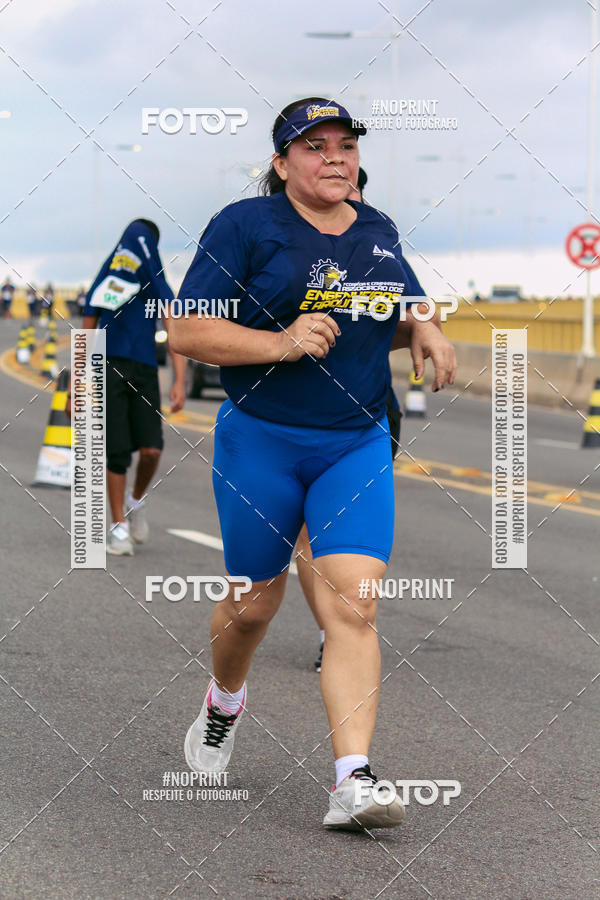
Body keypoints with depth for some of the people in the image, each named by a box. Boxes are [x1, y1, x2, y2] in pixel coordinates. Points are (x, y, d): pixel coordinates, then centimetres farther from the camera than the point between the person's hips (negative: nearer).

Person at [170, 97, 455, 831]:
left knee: (353, 607, -12)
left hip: (358, 445, 3)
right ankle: (224, 703, 45)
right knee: (257, 600, 12)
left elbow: (395, 313, 26)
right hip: (260, 442, -3)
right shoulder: (244, 226, -7)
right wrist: (280, 343, -23)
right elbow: (186, 332, -12)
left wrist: (422, 332, 3)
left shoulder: (379, 234, 9)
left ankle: (351, 782, -17)